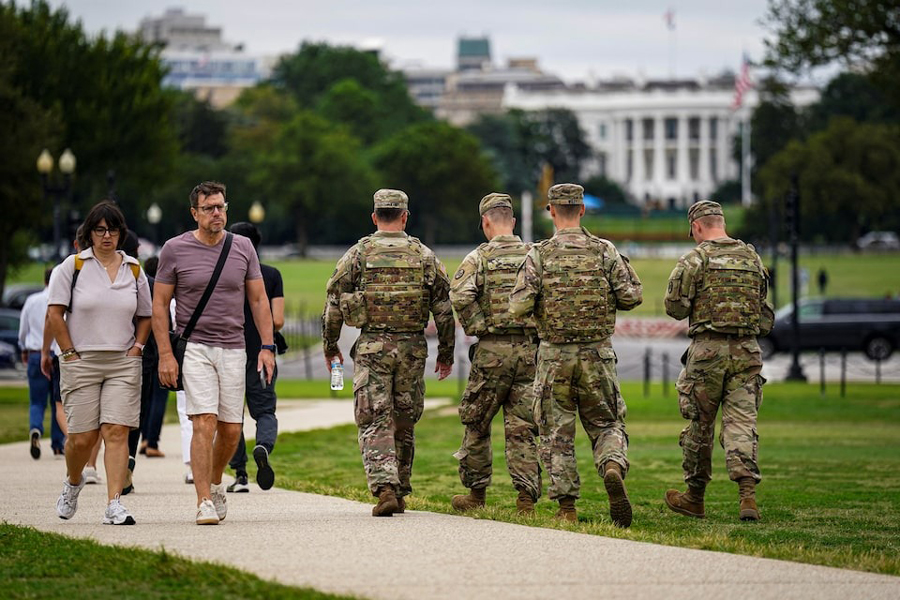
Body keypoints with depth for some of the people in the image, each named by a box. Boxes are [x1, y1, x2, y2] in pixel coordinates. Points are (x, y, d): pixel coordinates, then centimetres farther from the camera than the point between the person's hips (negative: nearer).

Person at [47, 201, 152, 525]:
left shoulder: (134, 270, 10)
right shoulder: (73, 266, 0)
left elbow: (144, 316, 19)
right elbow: (55, 313, -1)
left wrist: (137, 347, 4)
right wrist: (70, 353, -6)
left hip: (124, 364, 2)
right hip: (81, 362, -2)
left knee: (117, 432, -10)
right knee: (82, 437, -1)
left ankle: (114, 505, -12)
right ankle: (73, 482, 31)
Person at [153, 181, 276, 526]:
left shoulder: (242, 248, 6)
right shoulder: (175, 249, -2)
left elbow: (259, 300, 12)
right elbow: (159, 305, 1)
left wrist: (267, 346, 3)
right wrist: (165, 355, -7)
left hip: (233, 349, 3)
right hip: (193, 349, -3)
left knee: (231, 430, 5)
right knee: (204, 423, -16)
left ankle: (215, 483, 32)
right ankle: (205, 504, -14)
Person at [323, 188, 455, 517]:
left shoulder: (358, 254, 0)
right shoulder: (425, 256, 4)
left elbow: (334, 304, 1)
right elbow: (445, 308, 5)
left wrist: (330, 345, 13)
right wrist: (446, 352, 15)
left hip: (371, 346, -2)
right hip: (412, 347, 2)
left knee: (375, 422, -2)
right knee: (404, 422, 13)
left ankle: (384, 488, -19)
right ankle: (399, 492, 19)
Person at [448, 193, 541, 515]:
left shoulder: (479, 258, -3)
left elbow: (460, 296, -18)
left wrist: (476, 328, -6)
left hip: (492, 351, -3)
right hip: (530, 349, 3)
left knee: (476, 423, 12)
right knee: (522, 427, 4)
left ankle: (476, 493, 20)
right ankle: (527, 496, -6)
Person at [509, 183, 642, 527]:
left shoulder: (540, 255, -6)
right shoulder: (605, 252, -2)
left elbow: (519, 307, -12)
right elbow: (631, 297, -4)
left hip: (554, 356, -1)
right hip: (597, 356, 1)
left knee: (557, 434, 8)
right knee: (606, 425, 11)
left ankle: (566, 507, 5)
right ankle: (613, 468, -20)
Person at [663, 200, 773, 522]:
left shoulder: (696, 258, -5)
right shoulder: (751, 257, 9)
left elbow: (675, 307, -8)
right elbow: (762, 300, 16)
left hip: (708, 350, -3)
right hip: (747, 350, 3)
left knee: (699, 424, 10)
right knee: (741, 423, -1)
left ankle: (695, 498, 22)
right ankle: (748, 493, -20)